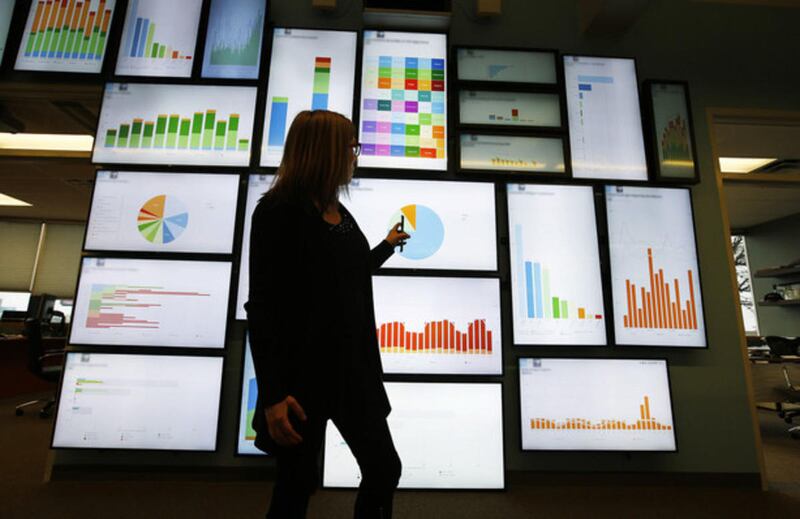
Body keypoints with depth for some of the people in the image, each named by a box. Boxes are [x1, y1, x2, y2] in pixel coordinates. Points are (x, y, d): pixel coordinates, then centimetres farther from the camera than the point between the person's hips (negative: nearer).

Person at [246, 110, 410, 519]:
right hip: (302, 375, -7)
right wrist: (272, 394, -20)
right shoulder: (278, 211, -13)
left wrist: (388, 245, 39)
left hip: (353, 369, 7)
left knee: (385, 471, 15)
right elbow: (262, 307, -16)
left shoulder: (339, 212, 10)